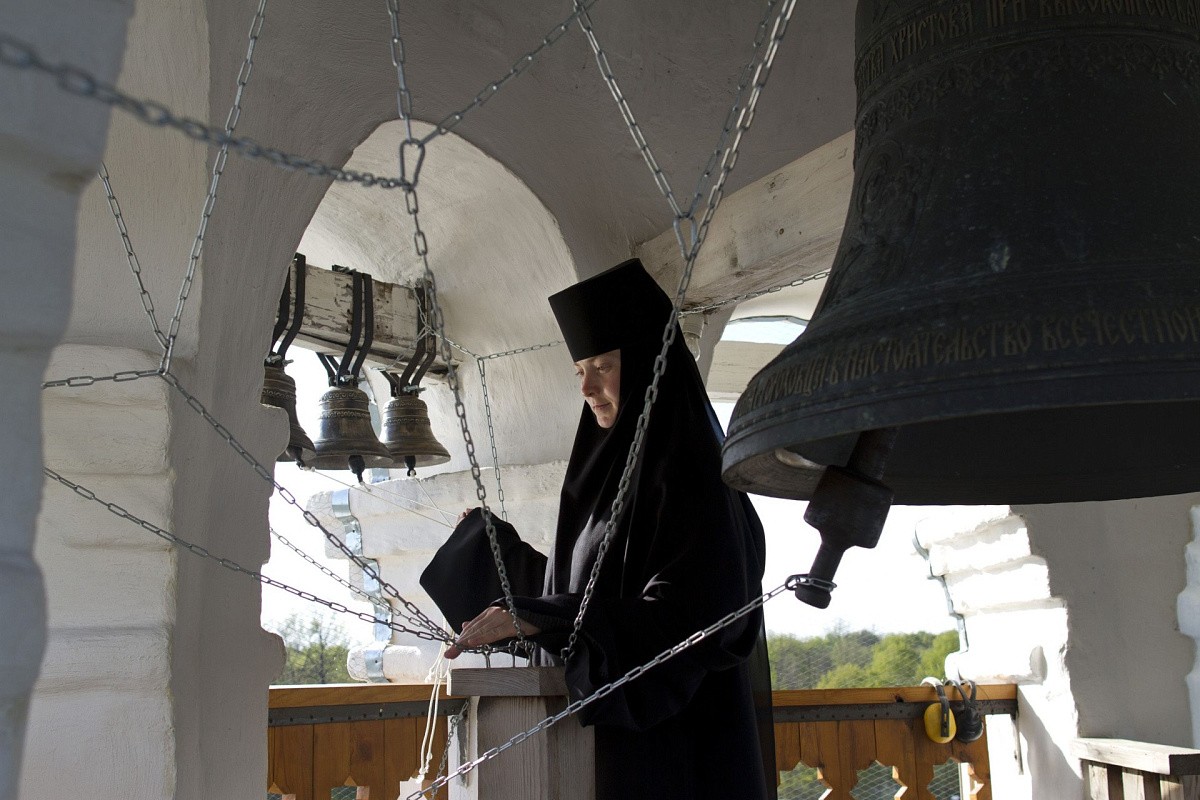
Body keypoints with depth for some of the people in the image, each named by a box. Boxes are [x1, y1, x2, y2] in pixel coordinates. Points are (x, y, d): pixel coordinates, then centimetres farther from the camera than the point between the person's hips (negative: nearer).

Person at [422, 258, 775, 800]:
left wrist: (533, 618, -24)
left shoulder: (689, 471, -11)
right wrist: (497, 542, 23)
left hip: (673, 734, -7)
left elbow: (688, 614, -21)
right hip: (606, 724, 7)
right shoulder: (611, 473, 13)